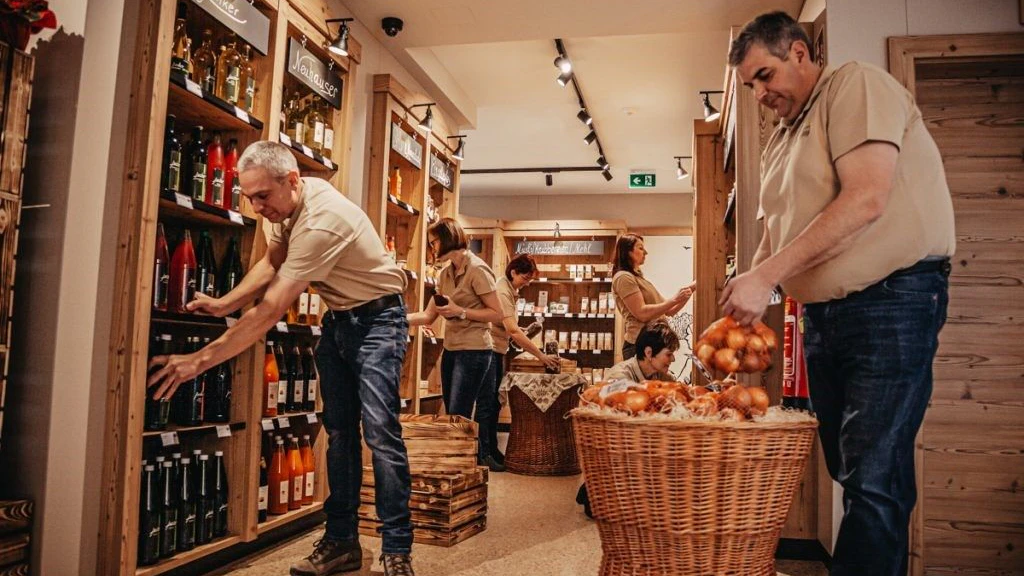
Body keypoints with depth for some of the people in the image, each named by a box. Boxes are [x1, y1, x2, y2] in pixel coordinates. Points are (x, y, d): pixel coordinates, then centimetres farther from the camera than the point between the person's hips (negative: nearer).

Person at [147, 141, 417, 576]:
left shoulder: (321, 220, -31)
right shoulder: (285, 203, -3)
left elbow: (270, 310, -32)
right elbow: (271, 264, 13)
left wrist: (200, 360, -30)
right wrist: (223, 304, -2)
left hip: (376, 317, -8)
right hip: (337, 318, 8)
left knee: (380, 431, -14)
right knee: (339, 430, 7)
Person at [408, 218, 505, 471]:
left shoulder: (476, 269, -12)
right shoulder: (446, 273, 13)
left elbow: (497, 314, -14)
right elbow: (428, 315, 10)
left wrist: (460, 312, -19)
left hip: (474, 351, -9)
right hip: (450, 350, 9)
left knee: (458, 417, -8)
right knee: (451, 415, 13)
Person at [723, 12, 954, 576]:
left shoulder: (857, 85, -6)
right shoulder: (779, 144, 18)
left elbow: (866, 198, -20)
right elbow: (776, 232, 19)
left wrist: (765, 277, -21)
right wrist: (743, 304, 1)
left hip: (892, 300, -8)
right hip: (821, 313, 8)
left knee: (872, 479, -9)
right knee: (847, 469, 13)